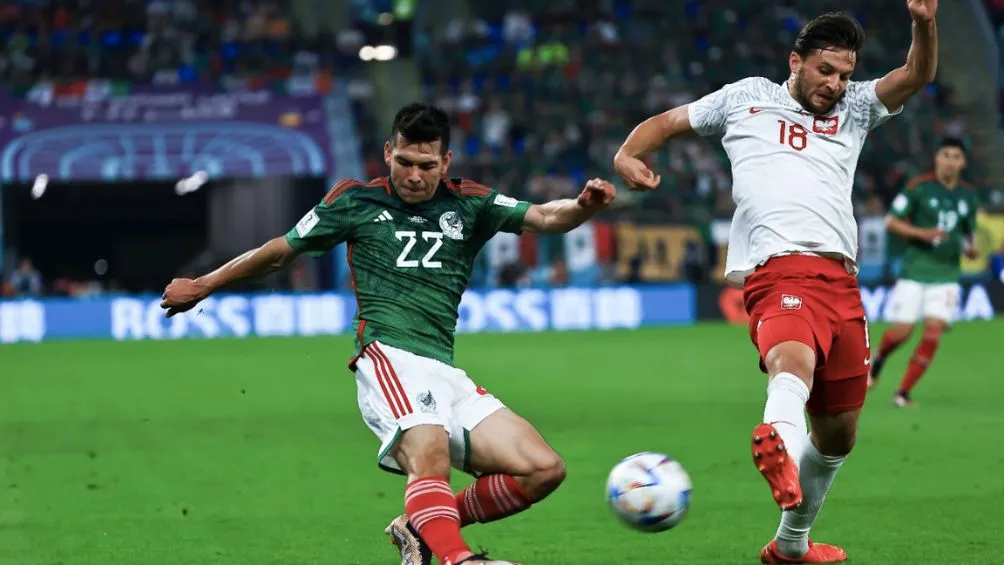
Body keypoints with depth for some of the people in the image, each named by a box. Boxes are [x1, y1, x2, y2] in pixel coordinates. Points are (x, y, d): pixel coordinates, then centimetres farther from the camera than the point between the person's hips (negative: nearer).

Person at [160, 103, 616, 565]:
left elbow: (546, 217, 3)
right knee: (430, 457, -34)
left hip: (447, 374, 5)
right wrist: (204, 285, 28)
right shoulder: (357, 202, 11)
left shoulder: (468, 206, 16)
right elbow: (281, 251, 22)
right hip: (390, 359, -5)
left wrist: (583, 206, -20)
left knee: (544, 470, -9)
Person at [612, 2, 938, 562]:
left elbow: (917, 77, 10)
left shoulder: (855, 108, 24)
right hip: (777, 271, -5)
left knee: (838, 432, 11)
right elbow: (668, 122, 24)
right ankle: (777, 436, -71)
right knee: (794, 360, -38)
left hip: (842, 280, 5)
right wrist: (628, 155, 3)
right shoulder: (748, 97, 18)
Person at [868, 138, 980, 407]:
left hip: (946, 275, 3)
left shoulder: (968, 197, 8)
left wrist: (969, 249, -3)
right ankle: (877, 360, 30)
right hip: (914, 271, -3)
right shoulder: (919, 187, -6)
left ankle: (903, 392, -1)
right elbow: (891, 222, -5)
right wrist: (922, 233, -20)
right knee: (902, 331, -5)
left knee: (933, 331, -11)